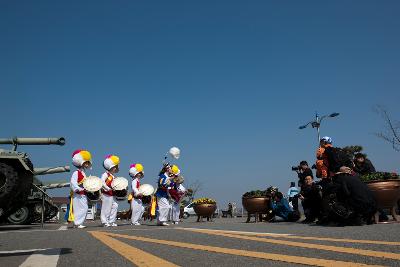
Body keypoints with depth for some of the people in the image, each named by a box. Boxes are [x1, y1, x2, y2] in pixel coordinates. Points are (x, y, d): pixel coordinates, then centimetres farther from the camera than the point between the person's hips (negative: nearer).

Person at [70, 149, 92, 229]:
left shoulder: (83, 173, 17)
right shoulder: (76, 173, -12)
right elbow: (73, 182, -23)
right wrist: (78, 189, -27)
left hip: (83, 194, 10)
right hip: (78, 195, -10)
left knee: (84, 209, 10)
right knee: (79, 209, -7)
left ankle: (79, 223, 16)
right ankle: (77, 223, 0)